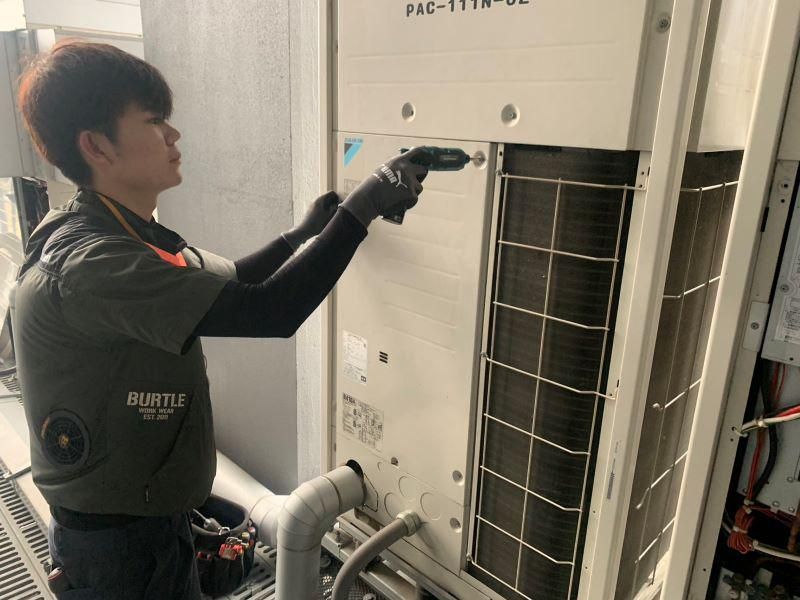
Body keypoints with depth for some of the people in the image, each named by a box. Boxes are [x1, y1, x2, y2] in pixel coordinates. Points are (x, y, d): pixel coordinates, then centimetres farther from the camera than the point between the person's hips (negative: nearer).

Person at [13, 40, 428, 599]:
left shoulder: (126, 237, 2)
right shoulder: (88, 264, -30)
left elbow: (228, 282, 12)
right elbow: (268, 312, -36)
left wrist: (303, 232, 3)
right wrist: (360, 209, -28)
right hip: (118, 540, -8)